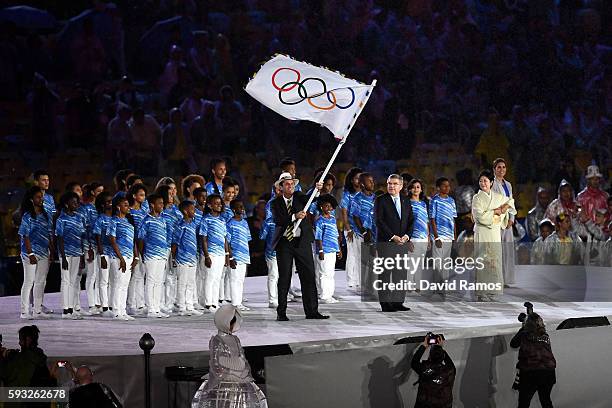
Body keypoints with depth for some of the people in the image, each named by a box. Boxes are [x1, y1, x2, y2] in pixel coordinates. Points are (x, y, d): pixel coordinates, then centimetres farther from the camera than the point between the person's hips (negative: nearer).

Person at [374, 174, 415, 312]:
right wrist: (393, 237, -14)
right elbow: (379, 221, -8)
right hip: (386, 242, -5)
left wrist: (406, 236, -4)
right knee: (386, 273, -5)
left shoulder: (406, 201, 14)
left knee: (401, 273, 3)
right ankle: (385, 303, -3)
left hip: (403, 242, 5)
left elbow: (411, 220, 13)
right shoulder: (381, 200, -1)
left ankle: (398, 302, 7)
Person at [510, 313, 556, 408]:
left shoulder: (524, 335, -4)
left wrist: (522, 329, 20)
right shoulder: (546, 337, 6)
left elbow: (513, 344, 11)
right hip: (548, 371, 4)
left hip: (529, 373, -4)